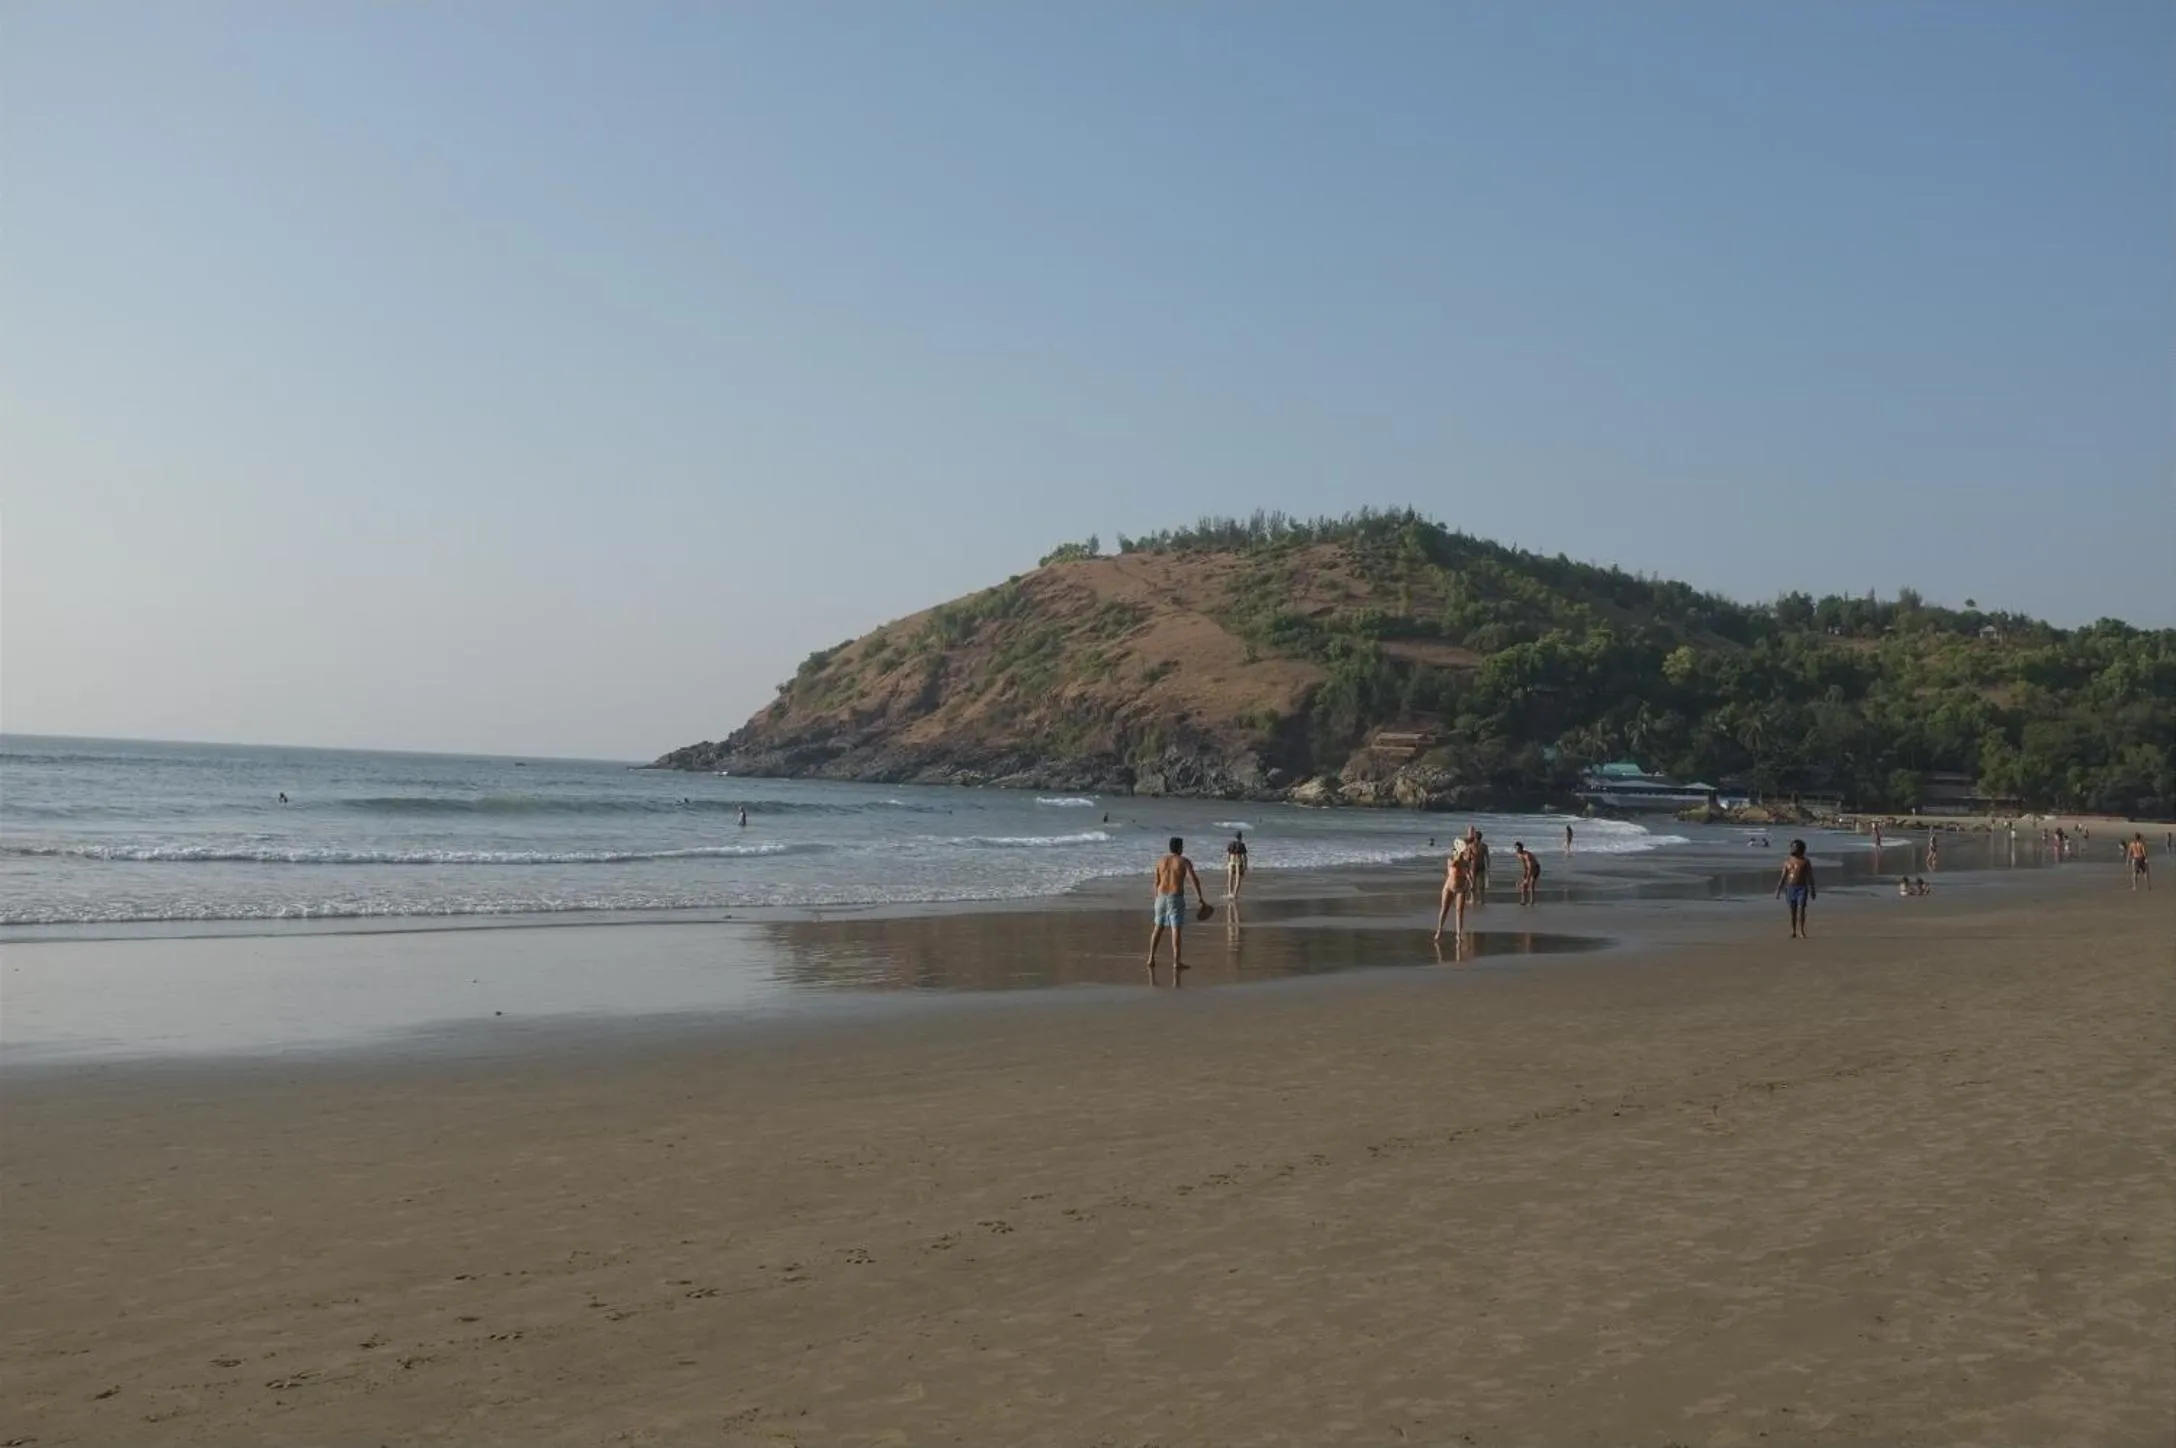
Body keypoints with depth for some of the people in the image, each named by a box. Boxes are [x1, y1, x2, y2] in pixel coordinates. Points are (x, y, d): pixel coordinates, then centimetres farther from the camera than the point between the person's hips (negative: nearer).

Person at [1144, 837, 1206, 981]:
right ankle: (1176, 962, -10)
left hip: (1162, 897, 5)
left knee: (1158, 928, 18)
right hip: (1176, 898, -4)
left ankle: (1151, 958, 19)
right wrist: (1200, 897, -13)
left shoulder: (1161, 861, 10)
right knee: (1176, 929, -6)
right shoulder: (1184, 861, -3)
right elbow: (1194, 879, -14)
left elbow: (1156, 883, 12)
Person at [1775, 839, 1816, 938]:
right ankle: (1793, 931, 12)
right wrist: (1778, 890, 4)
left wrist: (1812, 891, -2)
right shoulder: (1787, 860, 8)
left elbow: (1810, 877, 1)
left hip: (1801, 888, -3)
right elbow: (1783, 876, 8)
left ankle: (1801, 931, -16)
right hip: (1790, 888, 3)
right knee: (1792, 910, 6)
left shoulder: (1805, 862, 0)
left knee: (1801, 909, -13)